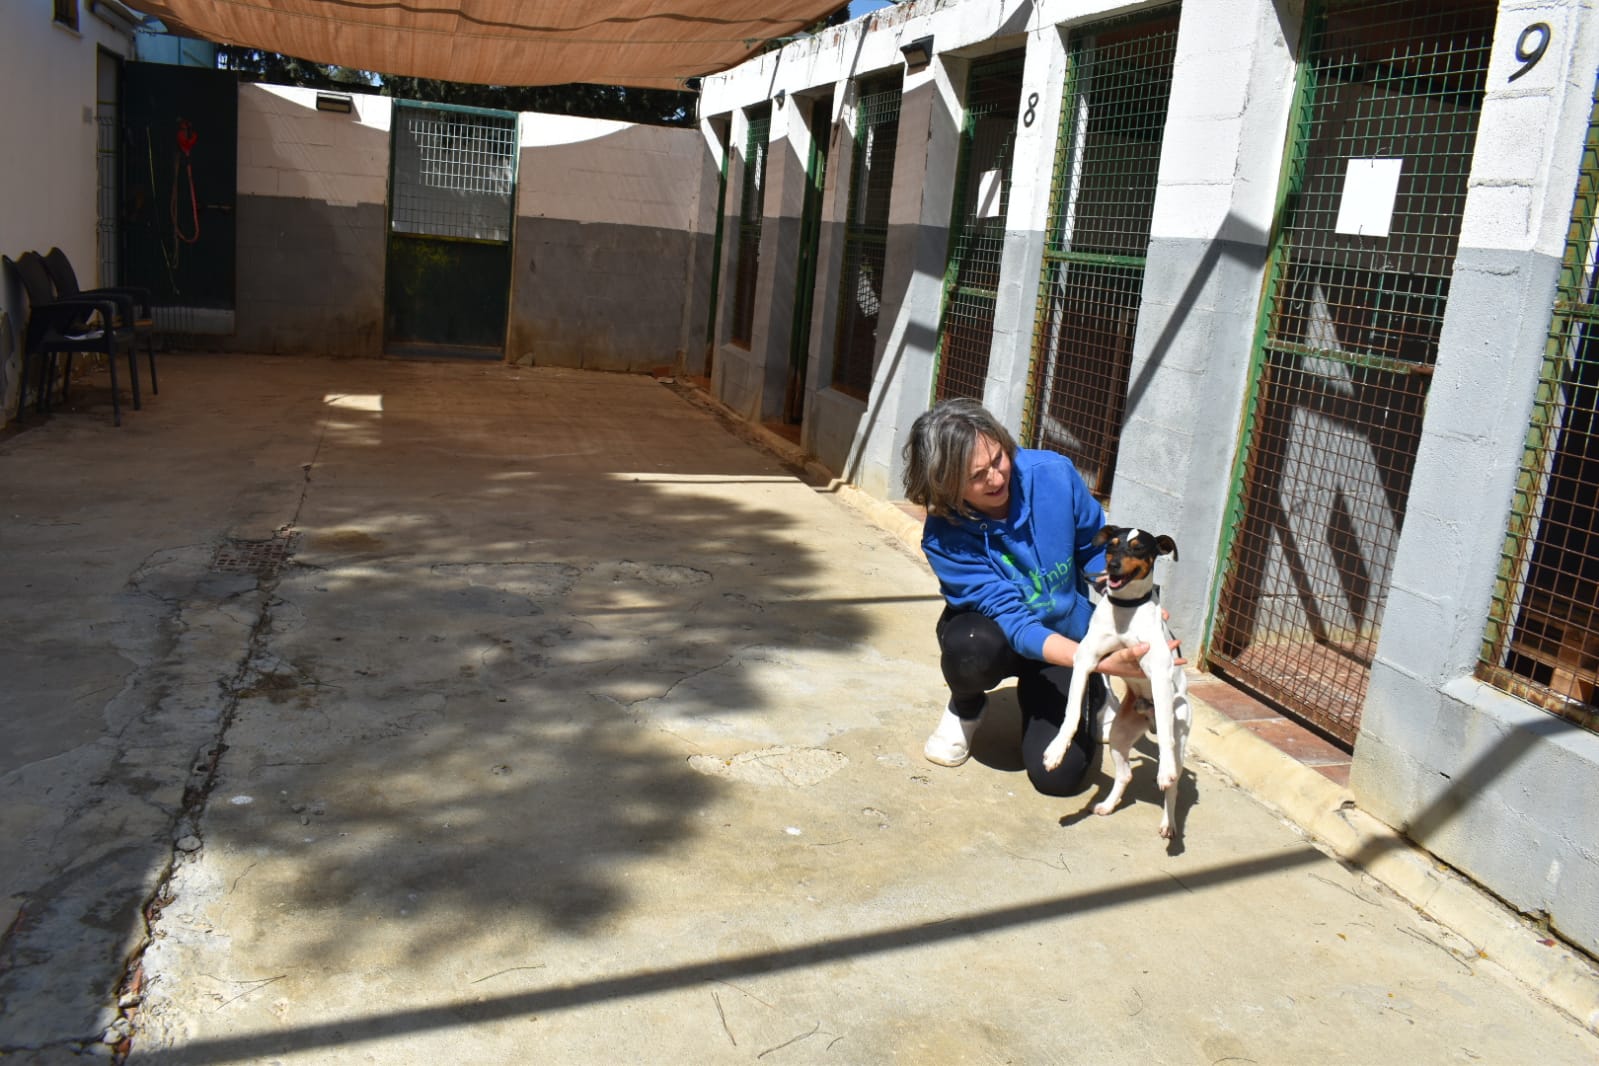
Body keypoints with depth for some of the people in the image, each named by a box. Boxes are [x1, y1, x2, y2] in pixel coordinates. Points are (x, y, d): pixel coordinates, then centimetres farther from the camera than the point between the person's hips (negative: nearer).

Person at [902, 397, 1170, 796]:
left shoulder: (1053, 474, -23)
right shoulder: (944, 538, -28)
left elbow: (1097, 551, -6)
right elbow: (1014, 622, -33)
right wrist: (1100, 661, -46)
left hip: (1068, 637, 1)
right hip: (995, 632, -1)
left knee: (1057, 774, -15)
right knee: (972, 647, -39)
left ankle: (1090, 694, 20)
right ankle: (964, 707, 0)